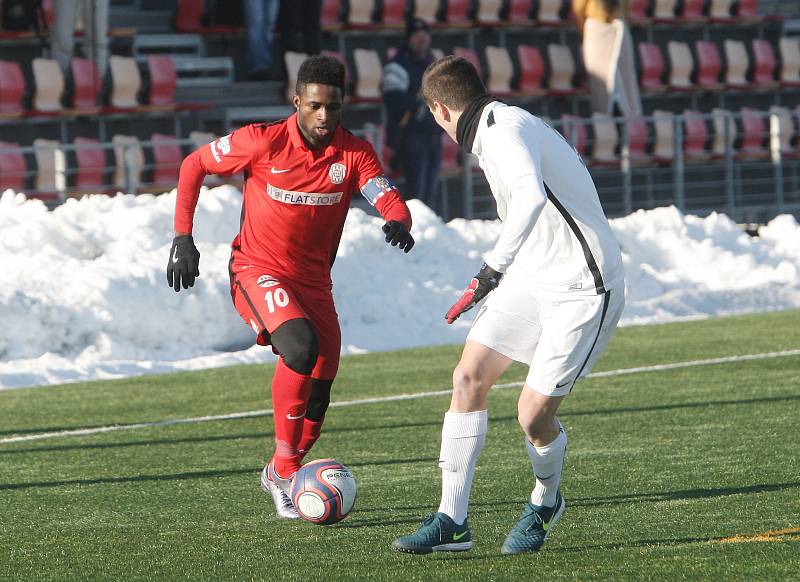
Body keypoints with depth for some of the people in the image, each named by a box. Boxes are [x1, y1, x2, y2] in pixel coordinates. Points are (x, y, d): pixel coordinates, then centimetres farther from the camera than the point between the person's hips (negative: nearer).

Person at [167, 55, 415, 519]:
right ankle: (284, 469, -21)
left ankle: (281, 473, 34)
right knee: (300, 346, -32)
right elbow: (194, 165, -1)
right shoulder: (263, 142, -13)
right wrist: (183, 237, -5)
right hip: (258, 271, -4)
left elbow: (389, 200, -19)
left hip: (314, 281, 4)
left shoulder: (354, 154, -6)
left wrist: (398, 223, -44)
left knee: (318, 393, 6)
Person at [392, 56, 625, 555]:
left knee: (533, 415, -9)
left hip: (583, 289, -10)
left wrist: (496, 265, -43)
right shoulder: (500, 125, 11)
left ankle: (546, 503, 22)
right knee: (468, 378, -2)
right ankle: (453, 520, 1)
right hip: (533, 276, 10)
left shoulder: (504, 131, -20)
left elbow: (531, 196, -40)